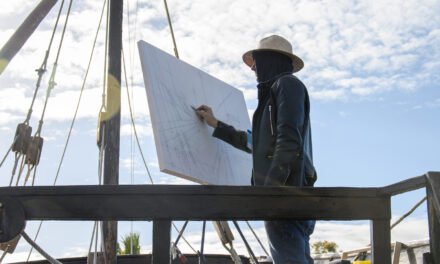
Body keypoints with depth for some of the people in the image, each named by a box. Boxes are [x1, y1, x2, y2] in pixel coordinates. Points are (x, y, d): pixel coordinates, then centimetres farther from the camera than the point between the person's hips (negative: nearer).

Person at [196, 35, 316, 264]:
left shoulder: (287, 84, -1)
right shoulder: (275, 92, 28)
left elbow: (289, 143, -15)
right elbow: (255, 142, 37)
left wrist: (270, 190, -21)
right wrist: (216, 124, 41)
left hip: (285, 193, -10)